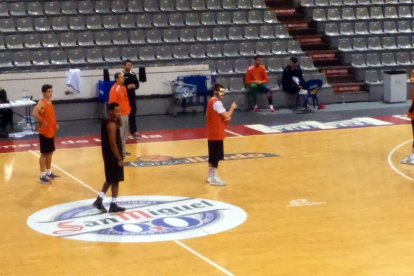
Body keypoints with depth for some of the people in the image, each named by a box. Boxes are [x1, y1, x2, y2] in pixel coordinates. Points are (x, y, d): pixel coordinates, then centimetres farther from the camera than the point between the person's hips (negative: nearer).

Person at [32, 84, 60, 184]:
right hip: (44, 132, -9)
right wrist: (43, 122, -25)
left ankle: (49, 173, 28)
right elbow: (35, 113, -36)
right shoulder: (42, 103, -18)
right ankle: (42, 176, 5)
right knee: (44, 154, -2)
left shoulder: (50, 102, 10)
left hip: (51, 132, 9)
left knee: (50, 153, 16)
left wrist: (55, 124, 12)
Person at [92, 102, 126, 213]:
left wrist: (119, 118, 2)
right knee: (115, 181, 2)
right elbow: (113, 143, -24)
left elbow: (120, 124, 23)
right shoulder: (111, 125, -22)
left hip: (108, 155, 9)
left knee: (110, 180, 19)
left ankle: (99, 200, 18)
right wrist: (119, 159, -21)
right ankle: (113, 205, 10)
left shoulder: (106, 121, 7)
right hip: (113, 156, -9)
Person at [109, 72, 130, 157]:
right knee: (120, 134, -6)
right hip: (119, 115, -9)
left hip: (125, 114, 9)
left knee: (124, 134, 15)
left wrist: (128, 109, 17)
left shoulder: (123, 87, 12)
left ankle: (122, 150, 24)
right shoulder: (114, 89, -17)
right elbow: (112, 103, -19)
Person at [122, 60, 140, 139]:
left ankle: (133, 131, 20)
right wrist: (126, 87, -22)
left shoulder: (133, 75, 8)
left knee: (133, 114, 12)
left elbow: (137, 85, 11)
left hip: (132, 97, 6)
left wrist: (134, 86, -10)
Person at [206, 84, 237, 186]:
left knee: (212, 156, 15)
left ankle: (210, 176, 22)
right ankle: (214, 178, -4)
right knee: (216, 156, -6)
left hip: (212, 133, 10)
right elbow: (226, 116, -21)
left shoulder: (212, 101, 14)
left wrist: (225, 119, 8)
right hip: (216, 134, -10)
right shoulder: (217, 103, -18)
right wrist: (232, 107, -5)